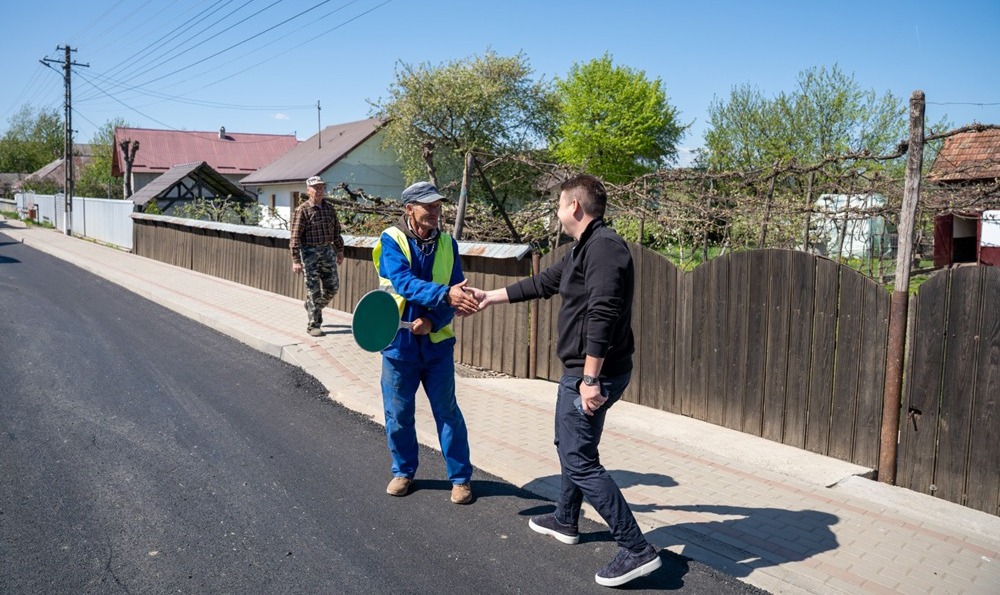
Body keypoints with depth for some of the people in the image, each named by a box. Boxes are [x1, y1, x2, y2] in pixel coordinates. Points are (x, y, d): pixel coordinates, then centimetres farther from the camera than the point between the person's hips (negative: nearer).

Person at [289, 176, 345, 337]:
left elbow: (336, 231, 18)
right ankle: (313, 325, 8)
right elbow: (295, 237, -12)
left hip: (327, 251, 6)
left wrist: (340, 251, 17)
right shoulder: (302, 210, -9)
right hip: (310, 252, -6)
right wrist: (295, 260, -17)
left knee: (332, 286, 8)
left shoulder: (330, 208, 9)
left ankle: (314, 307, 36)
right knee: (313, 290, -2)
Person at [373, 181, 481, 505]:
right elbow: (404, 283, -25)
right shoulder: (391, 241, -9)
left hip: (437, 344, 1)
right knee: (398, 414, 11)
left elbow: (456, 293, -3)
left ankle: (461, 477, 21)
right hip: (398, 344, -1)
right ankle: (403, 471, 32)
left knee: (448, 412, 7)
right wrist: (445, 294, -39)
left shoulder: (447, 244, 0)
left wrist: (433, 321, -20)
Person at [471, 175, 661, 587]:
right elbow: (541, 283, 25)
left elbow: (602, 315, -27)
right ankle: (565, 521, 43)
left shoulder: (603, 246, -19)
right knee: (569, 445, 24)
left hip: (592, 374, -11)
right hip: (579, 371, 11)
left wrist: (590, 379, -28)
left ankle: (637, 550, -1)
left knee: (580, 460, -7)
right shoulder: (583, 249, 14)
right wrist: (489, 297, 33)